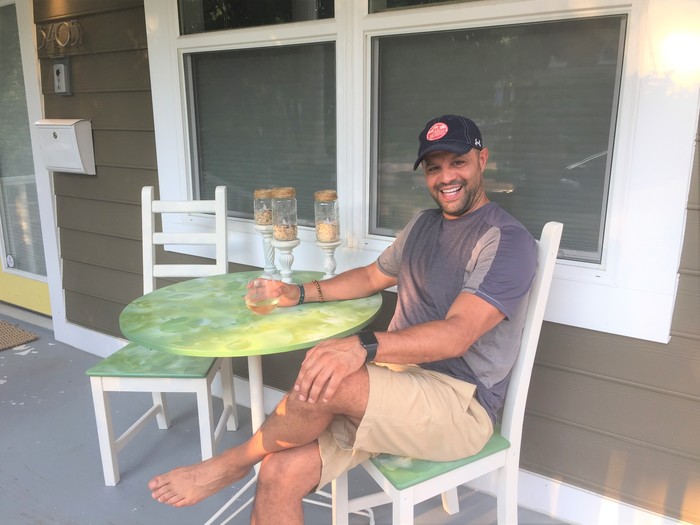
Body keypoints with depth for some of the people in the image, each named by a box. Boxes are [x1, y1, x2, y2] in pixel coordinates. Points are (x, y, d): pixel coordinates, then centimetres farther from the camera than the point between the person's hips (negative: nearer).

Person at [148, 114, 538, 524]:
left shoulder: (508, 240, -10)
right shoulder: (423, 224, 16)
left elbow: (456, 335, -23)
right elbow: (372, 277, 28)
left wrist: (364, 347, -39)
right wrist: (300, 293, 13)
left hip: (462, 404, -6)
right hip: (399, 382, 7)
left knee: (330, 382, -32)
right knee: (280, 473, -15)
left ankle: (234, 462, -3)